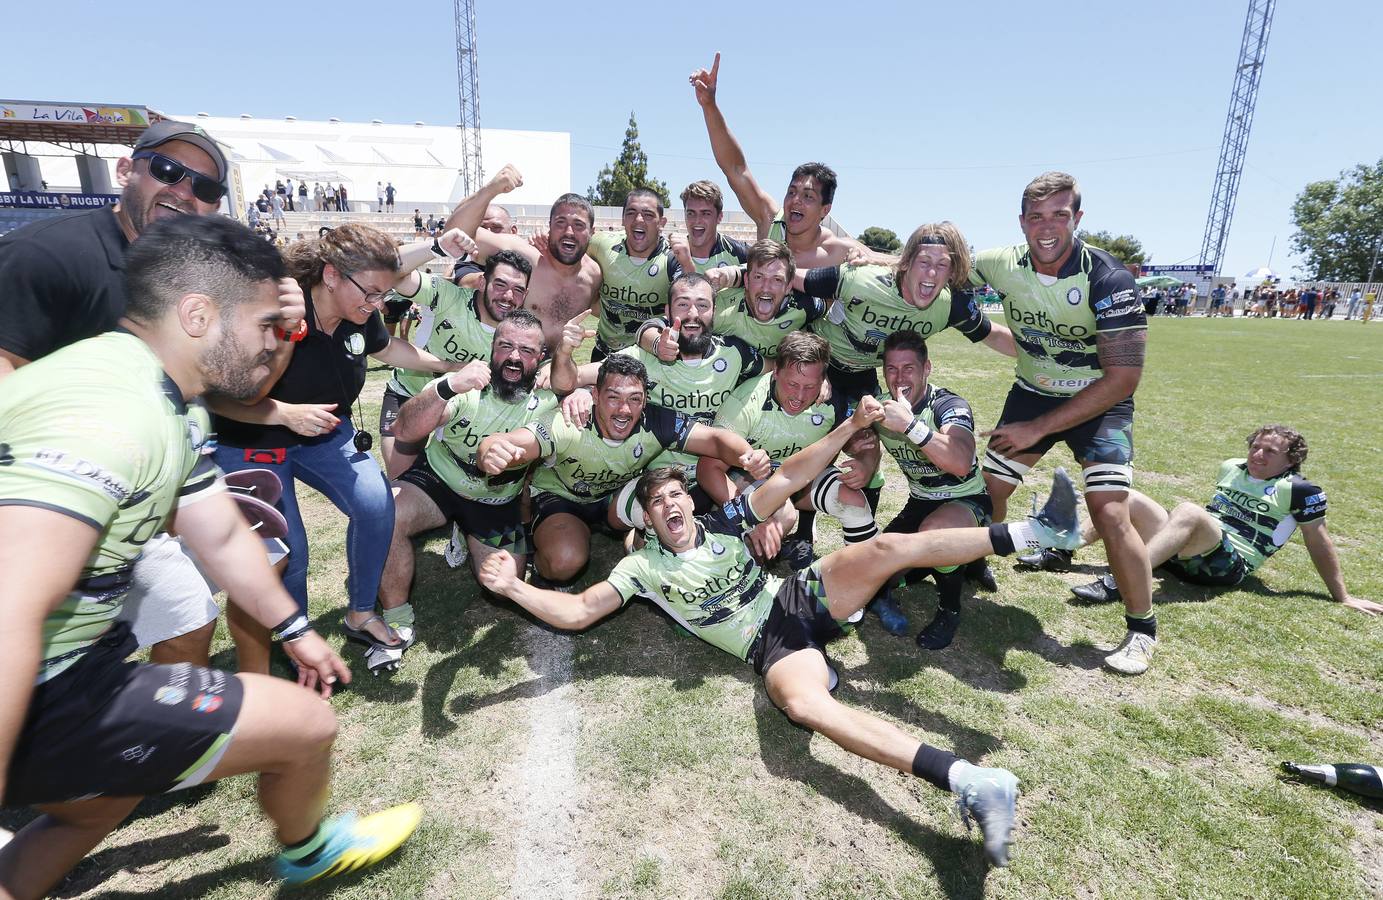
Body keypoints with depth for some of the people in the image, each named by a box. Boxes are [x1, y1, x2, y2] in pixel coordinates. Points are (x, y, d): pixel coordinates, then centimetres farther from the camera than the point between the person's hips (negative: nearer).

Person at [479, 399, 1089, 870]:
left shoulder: (720, 523, 10)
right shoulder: (643, 566, 4)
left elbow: (789, 478, 6)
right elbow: (577, 613, -1)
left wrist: (851, 426, -1)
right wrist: (513, 588, -15)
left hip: (803, 596, 4)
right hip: (772, 645, -3)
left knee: (886, 548, -19)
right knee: (802, 701, -38)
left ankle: (1033, 532, -8)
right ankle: (969, 782, -45)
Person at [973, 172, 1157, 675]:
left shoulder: (1107, 280, -26)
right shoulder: (1003, 264, -13)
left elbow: (1124, 377, -25)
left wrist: (1038, 428, -25)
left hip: (1098, 403, -4)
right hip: (1032, 392, 4)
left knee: (1110, 514, -17)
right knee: (987, 489, 3)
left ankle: (1142, 629, 6)